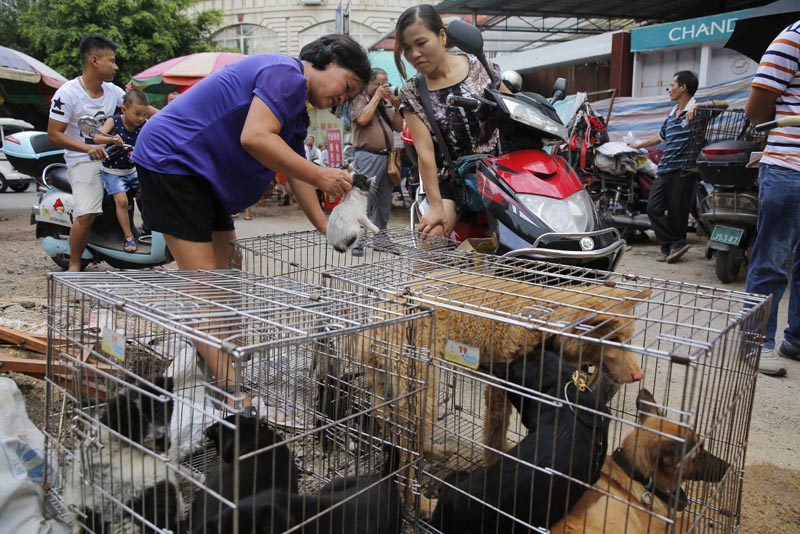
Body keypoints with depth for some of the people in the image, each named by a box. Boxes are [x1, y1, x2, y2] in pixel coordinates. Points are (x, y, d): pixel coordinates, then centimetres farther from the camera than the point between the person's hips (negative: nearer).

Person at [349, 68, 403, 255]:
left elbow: (398, 127, 16)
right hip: (368, 157, -7)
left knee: (384, 202, 9)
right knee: (364, 200, -13)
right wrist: (376, 96, -6)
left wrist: (396, 106, 2)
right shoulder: (359, 99, 4)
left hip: (387, 156, 7)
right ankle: (357, 243, -13)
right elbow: (363, 119, -16)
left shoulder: (386, 103, 20)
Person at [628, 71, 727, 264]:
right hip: (664, 170, 8)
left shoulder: (696, 111, -5)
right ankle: (676, 243, 4)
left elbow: (723, 104, -19)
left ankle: (673, 245, 11)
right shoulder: (671, 114, 20)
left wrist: (698, 106, -29)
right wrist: (640, 145, 46)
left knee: (677, 213, -2)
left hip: (683, 170, -8)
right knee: (654, 208, -1)